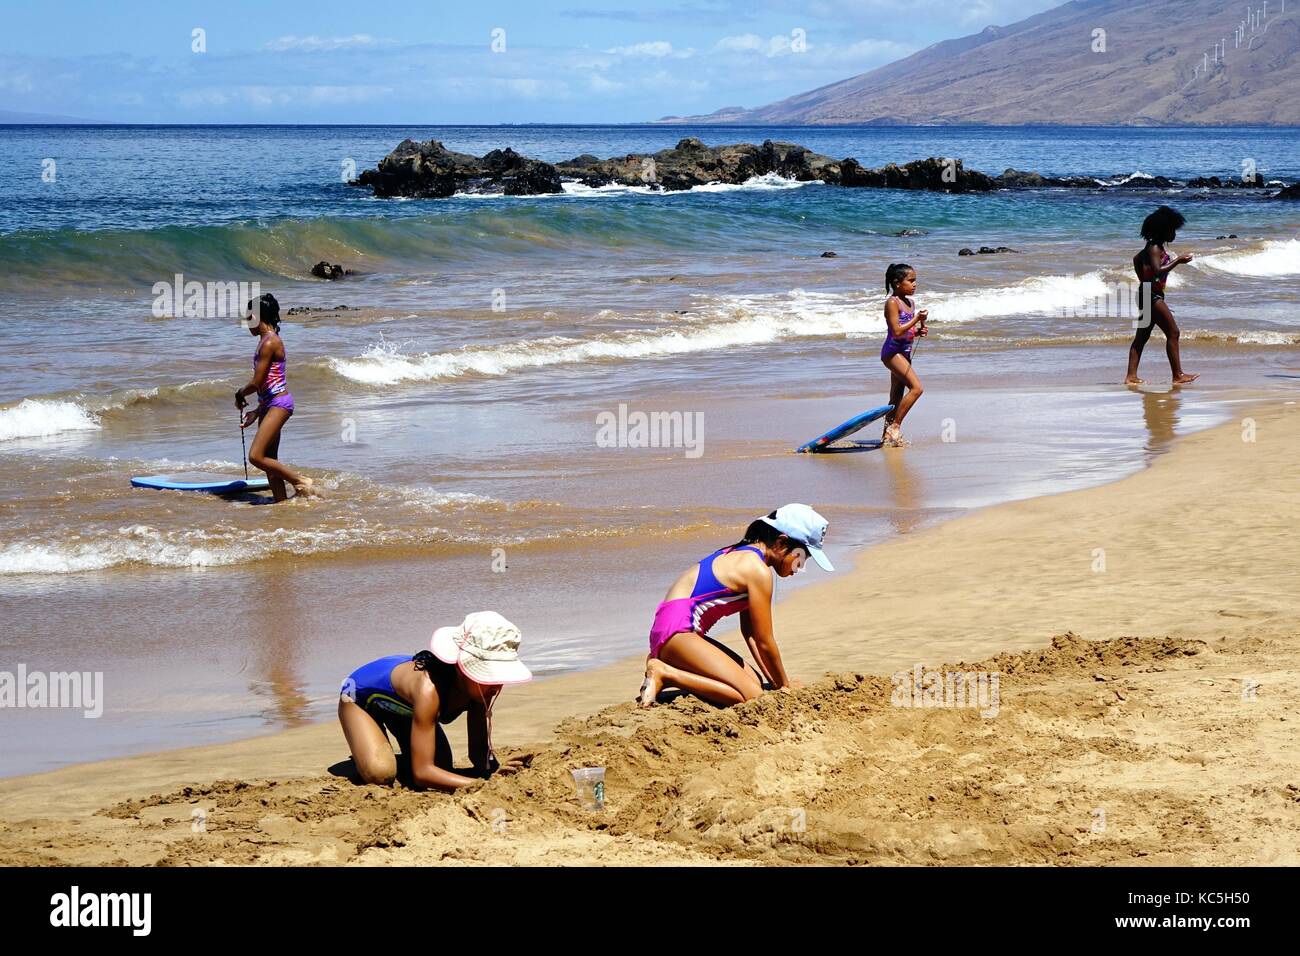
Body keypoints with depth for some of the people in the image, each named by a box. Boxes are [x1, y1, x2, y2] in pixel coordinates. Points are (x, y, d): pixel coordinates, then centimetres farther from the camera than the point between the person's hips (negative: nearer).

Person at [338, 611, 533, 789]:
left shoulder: (480, 688, -29)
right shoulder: (430, 689, -47)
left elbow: (479, 750, -18)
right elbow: (422, 773, -48)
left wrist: (496, 769, -42)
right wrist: (484, 784, -57)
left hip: (405, 707, 6)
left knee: (441, 772, -10)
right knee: (380, 774, -28)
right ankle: (358, 762, 6)